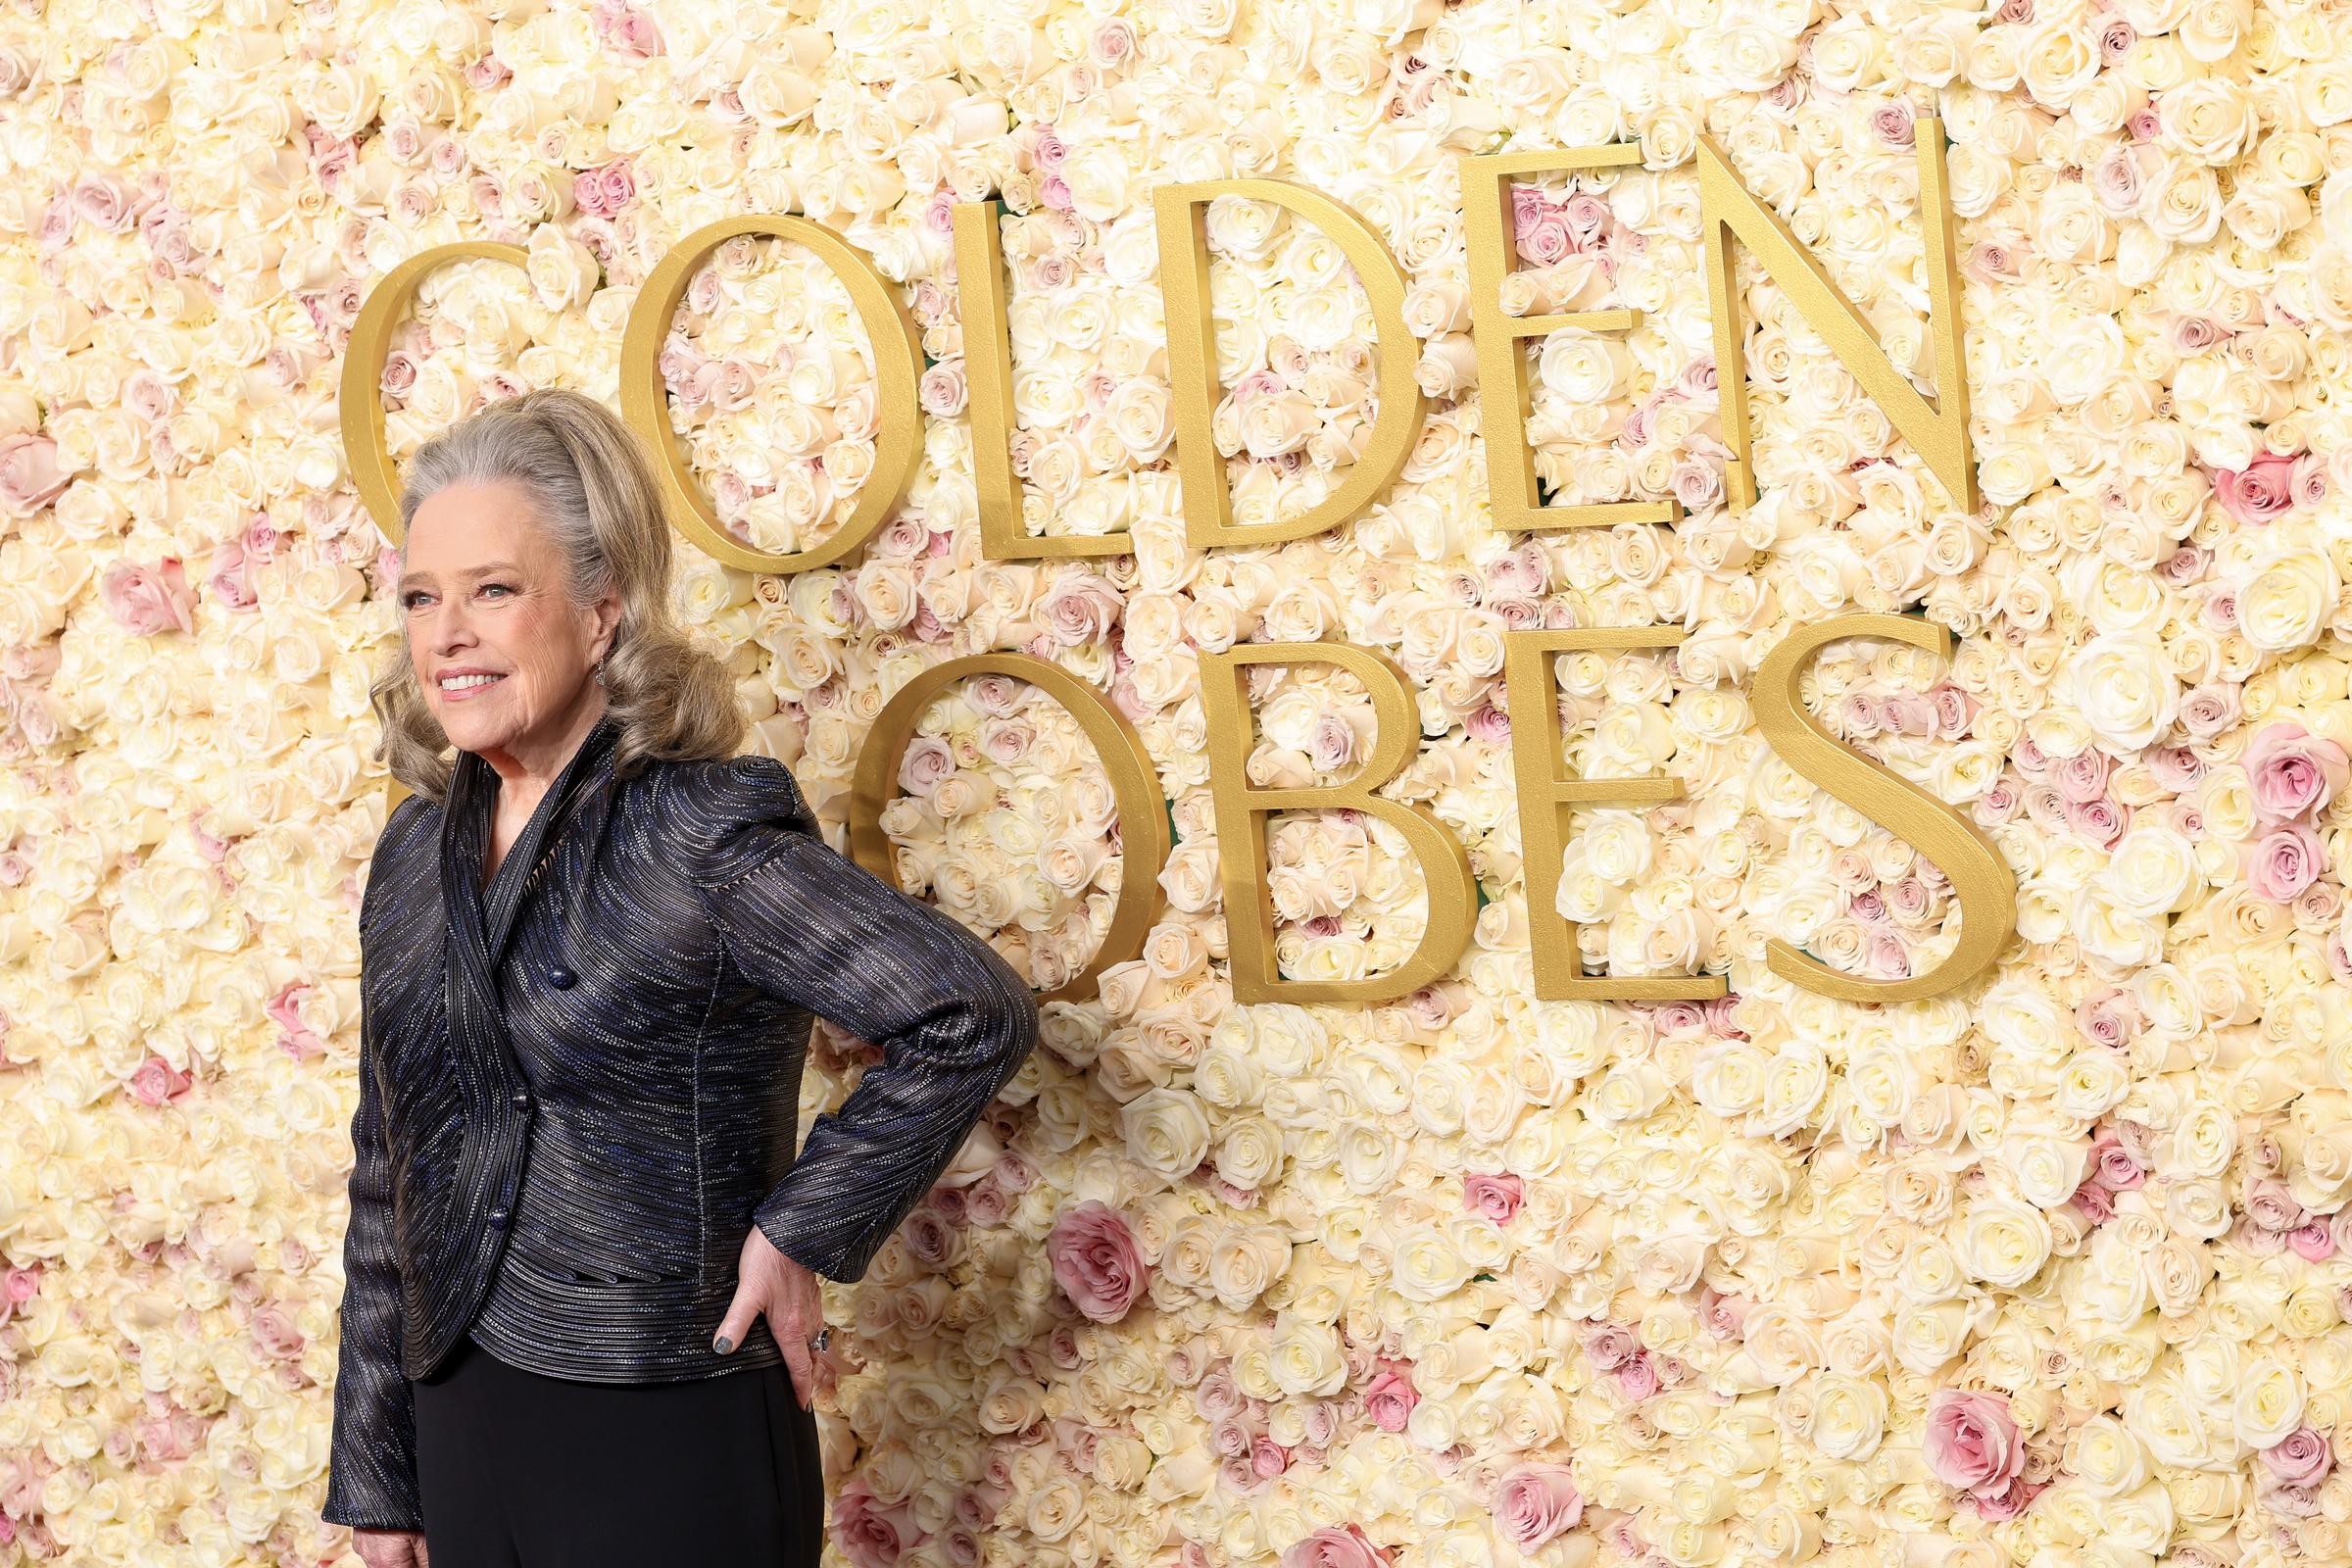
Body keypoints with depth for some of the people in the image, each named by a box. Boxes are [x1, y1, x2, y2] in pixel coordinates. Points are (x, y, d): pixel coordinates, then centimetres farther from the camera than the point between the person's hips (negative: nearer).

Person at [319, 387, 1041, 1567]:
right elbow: (387, 1182, 12)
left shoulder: (704, 835, -14)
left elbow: (976, 1015, -23)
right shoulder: (418, 850, 6)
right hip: (462, 1426, 6)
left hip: (671, 1457, -6)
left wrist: (803, 1235, -17)